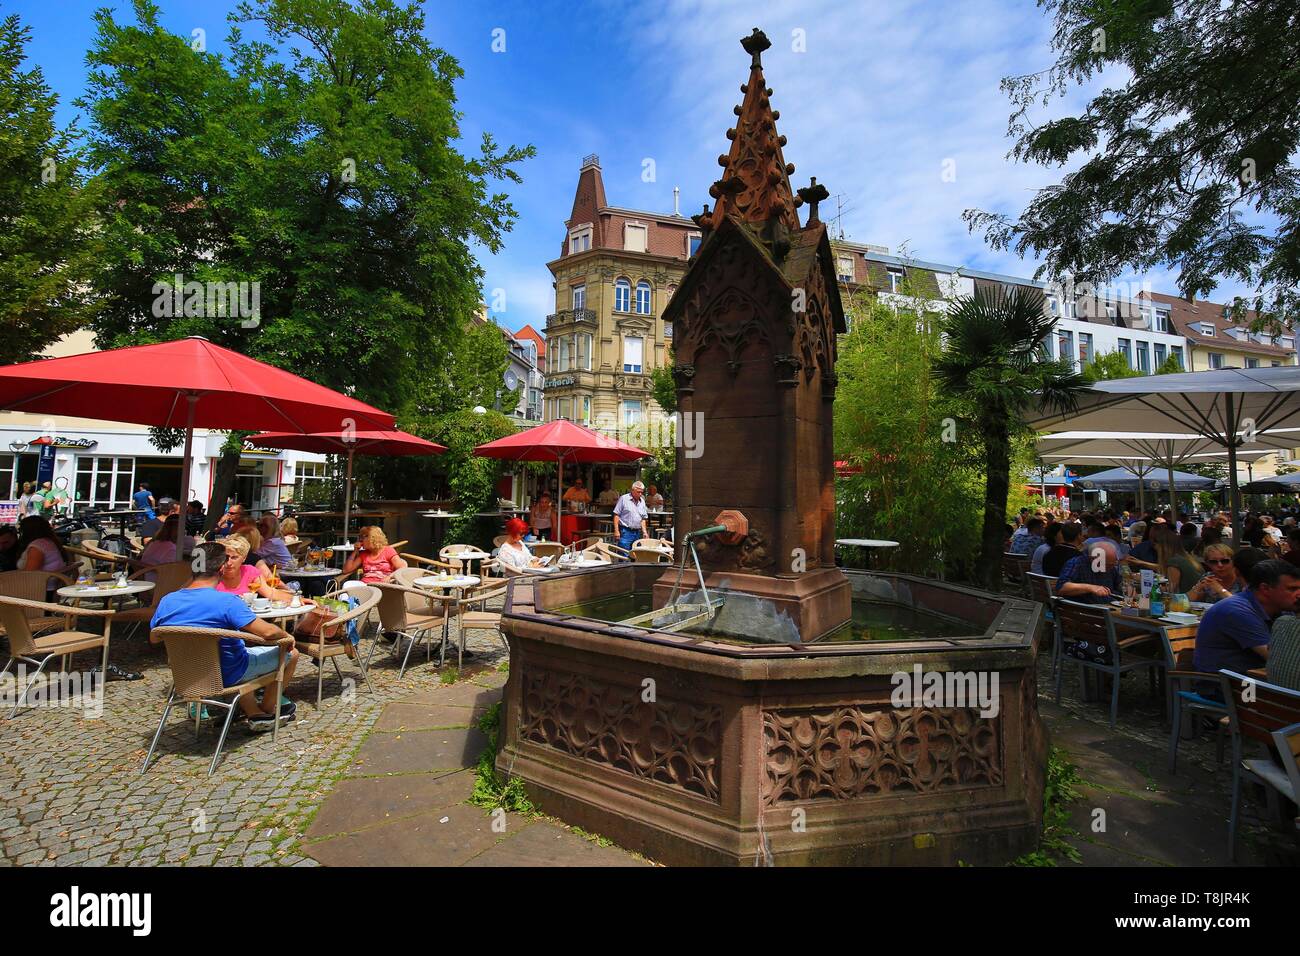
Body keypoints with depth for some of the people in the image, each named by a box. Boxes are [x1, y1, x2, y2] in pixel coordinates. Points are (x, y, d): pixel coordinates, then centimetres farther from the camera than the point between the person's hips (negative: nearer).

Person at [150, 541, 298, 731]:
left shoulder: (167, 601, -9)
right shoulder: (226, 601, -30)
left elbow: (154, 638, 8)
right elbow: (267, 632, -32)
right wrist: (286, 636, -11)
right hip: (228, 674, -7)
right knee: (291, 653, 12)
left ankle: (254, 714, 31)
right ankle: (267, 710, 32)